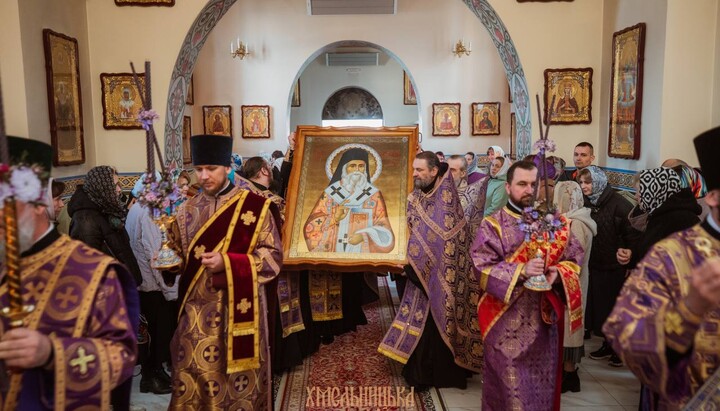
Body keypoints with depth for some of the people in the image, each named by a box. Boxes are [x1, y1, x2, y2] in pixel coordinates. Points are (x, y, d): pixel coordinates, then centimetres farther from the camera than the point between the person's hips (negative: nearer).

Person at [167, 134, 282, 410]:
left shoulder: (255, 206, -7)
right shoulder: (188, 210, 8)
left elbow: (273, 255, -9)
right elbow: (180, 256, 17)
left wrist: (227, 263, -19)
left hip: (238, 309, -3)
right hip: (196, 310, 4)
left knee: (237, 379, 8)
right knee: (193, 376, 9)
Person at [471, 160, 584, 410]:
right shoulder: (493, 224, -4)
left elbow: (575, 257, 6)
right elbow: (482, 267, -12)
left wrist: (558, 272, -16)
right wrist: (521, 271, -24)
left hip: (544, 316, 3)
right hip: (507, 319, -3)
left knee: (543, 379, 15)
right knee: (509, 380, 6)